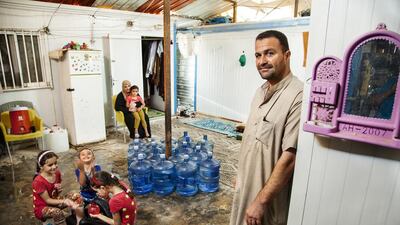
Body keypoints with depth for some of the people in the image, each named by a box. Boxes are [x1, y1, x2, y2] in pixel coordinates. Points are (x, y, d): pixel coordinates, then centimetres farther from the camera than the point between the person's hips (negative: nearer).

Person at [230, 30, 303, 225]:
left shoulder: (298, 97, -25)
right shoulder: (261, 92, 3)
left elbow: (289, 157, -25)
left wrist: (261, 201, -20)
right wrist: (241, 175, 15)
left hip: (271, 194, -7)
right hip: (247, 186, 8)